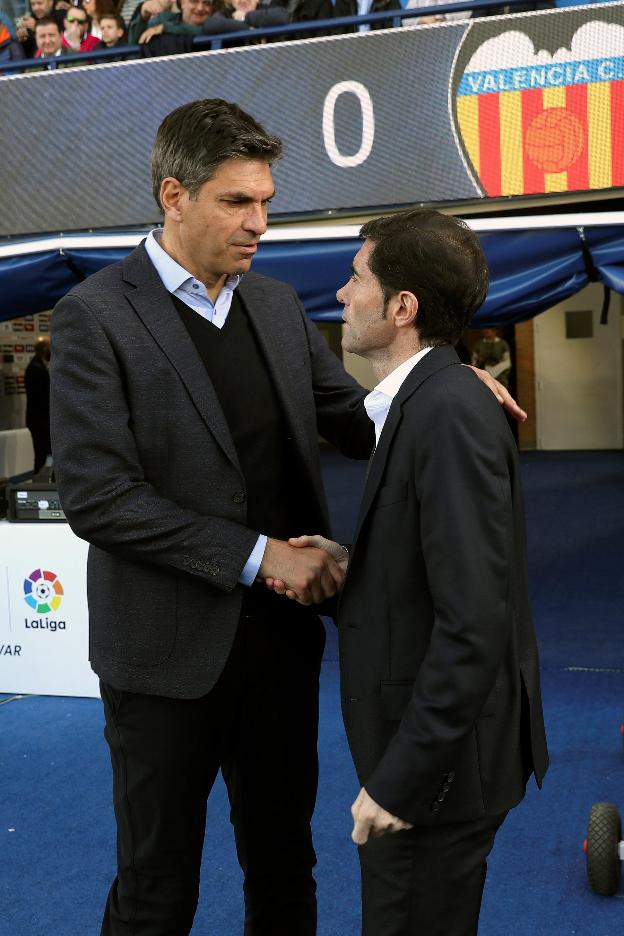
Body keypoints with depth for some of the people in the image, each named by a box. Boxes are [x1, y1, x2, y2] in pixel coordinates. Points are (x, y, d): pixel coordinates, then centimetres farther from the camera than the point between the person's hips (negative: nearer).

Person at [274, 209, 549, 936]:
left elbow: (473, 623, -26)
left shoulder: (450, 412, -23)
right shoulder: (421, 401, 6)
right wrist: (352, 565, -3)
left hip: (439, 757, -9)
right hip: (422, 736, 9)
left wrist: (402, 778, -21)